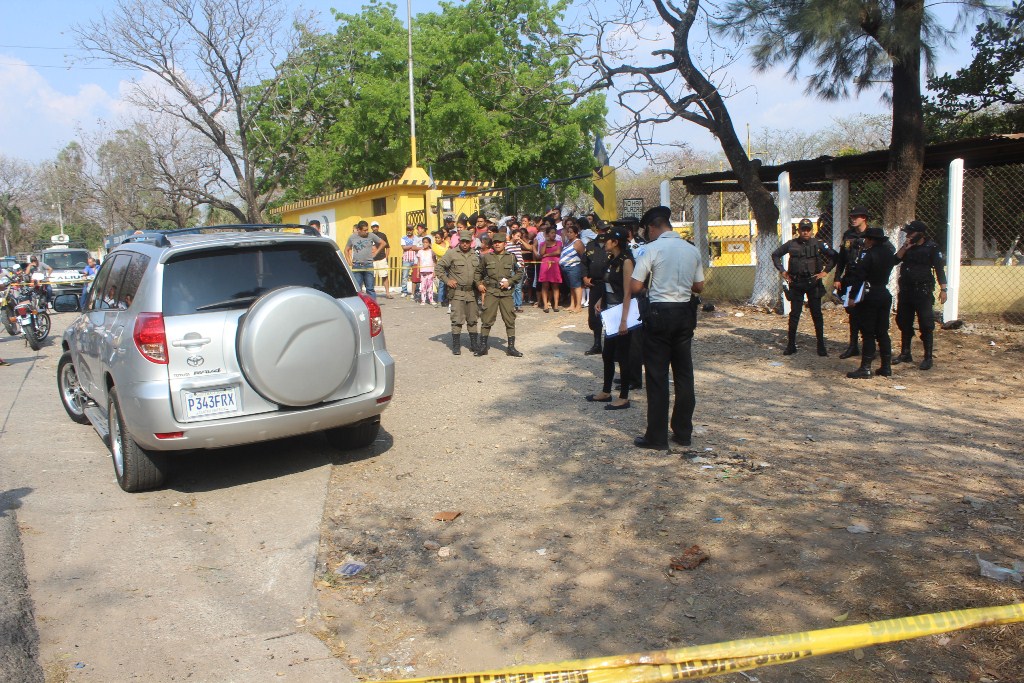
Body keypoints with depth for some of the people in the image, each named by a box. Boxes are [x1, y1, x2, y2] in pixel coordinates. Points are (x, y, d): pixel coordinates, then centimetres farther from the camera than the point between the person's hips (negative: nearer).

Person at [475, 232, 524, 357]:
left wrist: (510, 282, -3)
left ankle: (511, 347, 12)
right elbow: (478, 271, 17)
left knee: (510, 320, 3)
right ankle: (483, 346, 7)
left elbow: (520, 273, 10)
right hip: (490, 292, -1)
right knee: (487, 319, -3)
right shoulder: (486, 257, 6)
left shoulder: (511, 258, 6)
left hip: (506, 292, 1)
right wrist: (478, 284, 3)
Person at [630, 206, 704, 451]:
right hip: (685, 313, 5)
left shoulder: (651, 249, -11)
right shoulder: (692, 250, 6)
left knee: (657, 375, 1)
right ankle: (683, 432, 20)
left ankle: (657, 436, 6)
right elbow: (699, 286, 12)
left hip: (659, 314, -5)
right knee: (684, 373, 12)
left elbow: (635, 287, -13)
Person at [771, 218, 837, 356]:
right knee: (794, 315, 4)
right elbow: (775, 255, 14)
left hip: (813, 283, -1)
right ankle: (791, 345, 11)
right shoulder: (791, 244, 2)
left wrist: (826, 271, -1)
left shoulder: (818, 244, -1)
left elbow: (834, 255, 6)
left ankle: (821, 346, 11)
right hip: (796, 283, 1)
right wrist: (782, 271, 7)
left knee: (817, 314, 4)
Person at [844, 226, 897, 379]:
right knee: (882, 332, 12)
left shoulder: (867, 254, -15)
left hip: (869, 296, -7)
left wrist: (852, 297, -13)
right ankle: (886, 367, 16)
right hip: (885, 294, 7)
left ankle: (865, 368, -2)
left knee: (868, 333, -4)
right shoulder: (889, 253, 7)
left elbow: (858, 276, -17)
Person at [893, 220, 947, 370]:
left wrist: (943, 290, -14)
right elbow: (895, 260, 0)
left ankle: (928, 358, 1)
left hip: (923, 291, -7)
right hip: (905, 290, 7)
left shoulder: (931, 248, -7)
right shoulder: (907, 247, 11)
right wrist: (904, 248, -13)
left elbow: (940, 269, -9)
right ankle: (905, 353, 25)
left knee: (926, 325, -4)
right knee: (904, 323, 13)